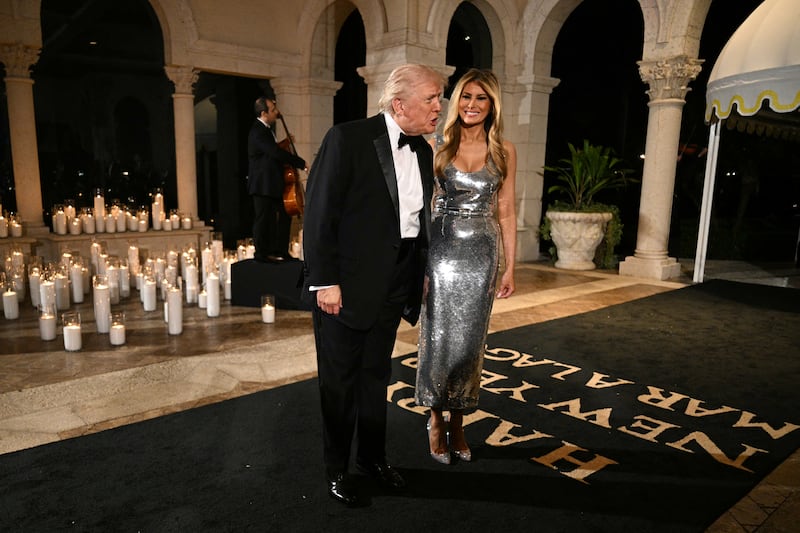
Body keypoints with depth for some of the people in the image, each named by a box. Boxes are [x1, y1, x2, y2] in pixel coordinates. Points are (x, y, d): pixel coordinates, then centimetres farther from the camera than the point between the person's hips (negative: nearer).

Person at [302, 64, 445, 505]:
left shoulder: (422, 151, 7)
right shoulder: (347, 139, -14)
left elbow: (420, 218, 11)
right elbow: (318, 212, -16)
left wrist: (418, 276, 7)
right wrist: (325, 281, -18)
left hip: (394, 285, 6)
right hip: (347, 284, -6)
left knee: (376, 376, 20)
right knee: (340, 381, 10)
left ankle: (372, 457, 39)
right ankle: (336, 468, 31)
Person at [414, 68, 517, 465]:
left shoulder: (504, 151, 4)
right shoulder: (438, 146, 1)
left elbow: (505, 212, 5)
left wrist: (510, 268, 2)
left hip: (481, 254, 1)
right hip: (441, 250, -1)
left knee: (469, 341, 7)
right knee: (437, 338, 3)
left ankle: (457, 423, 25)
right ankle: (436, 421, 23)